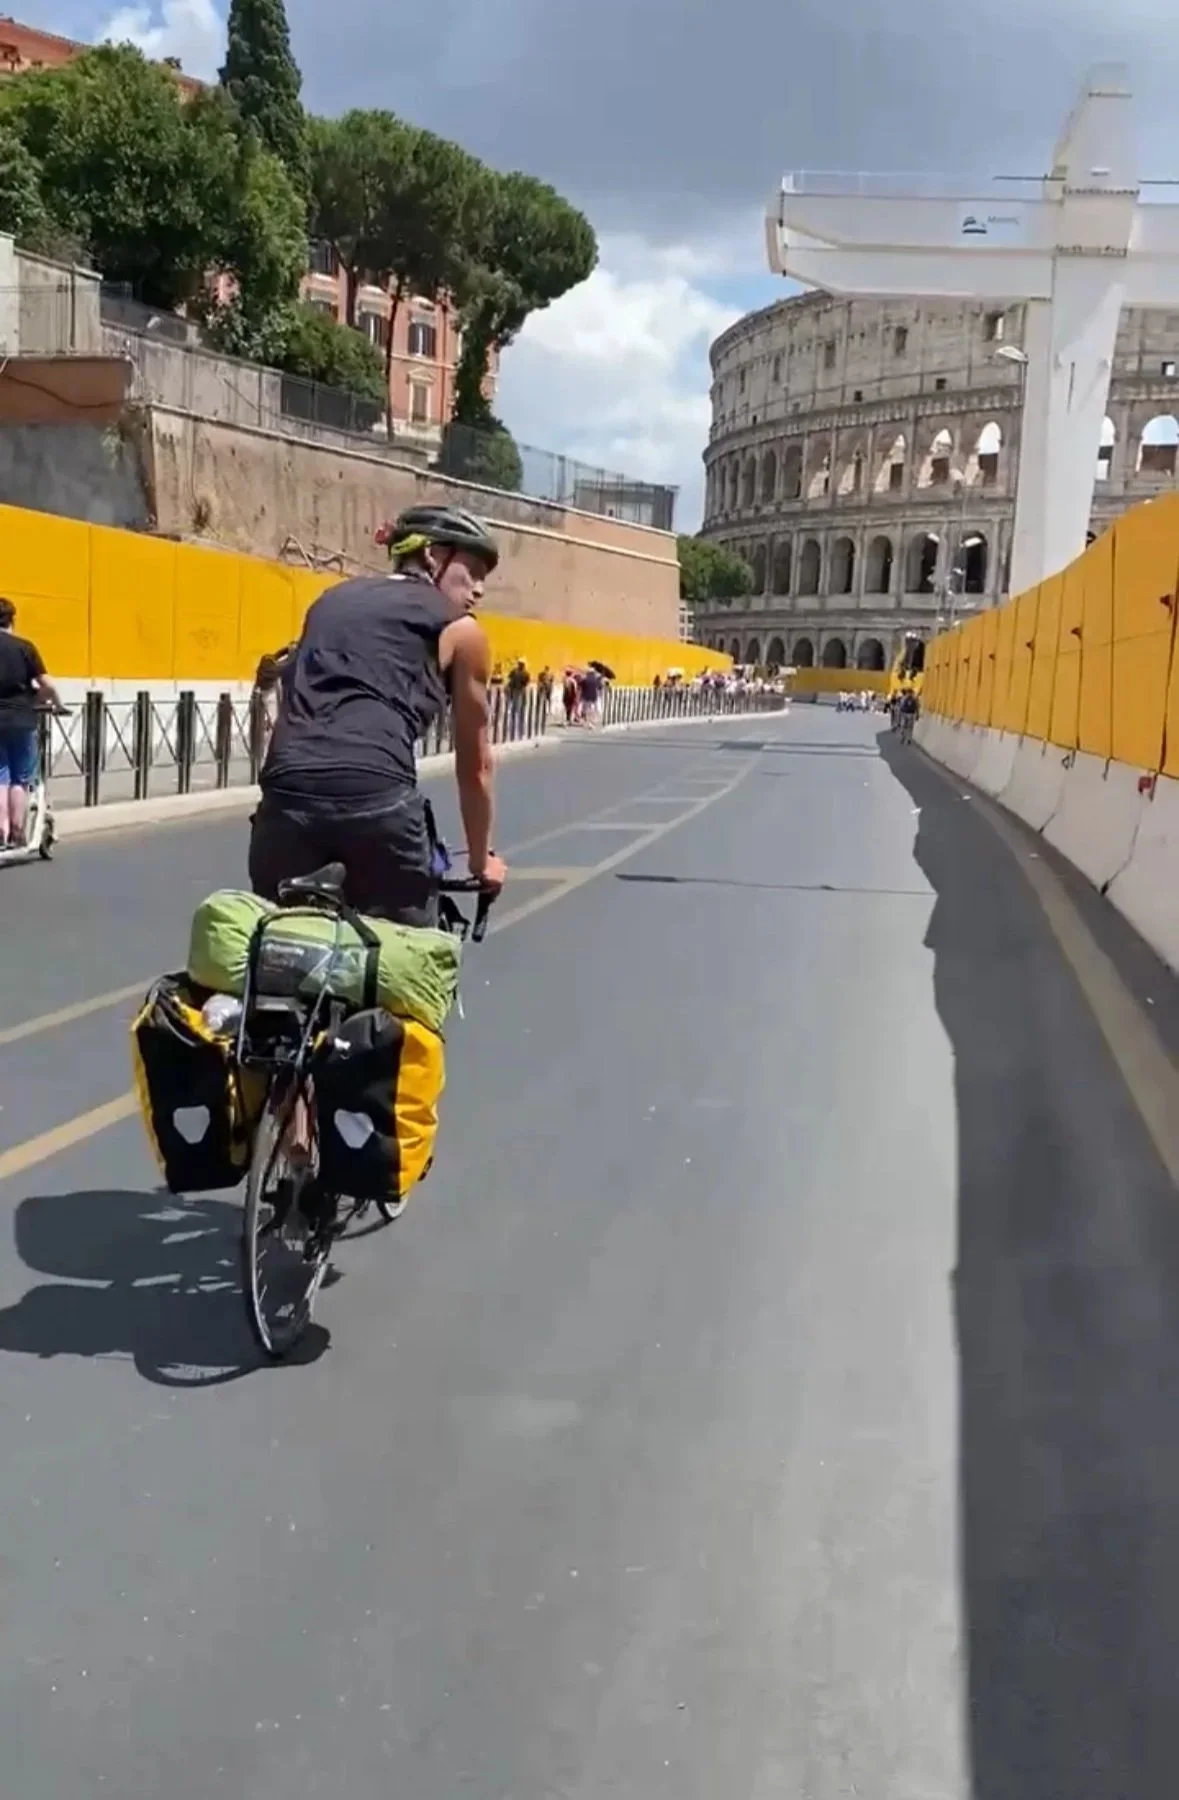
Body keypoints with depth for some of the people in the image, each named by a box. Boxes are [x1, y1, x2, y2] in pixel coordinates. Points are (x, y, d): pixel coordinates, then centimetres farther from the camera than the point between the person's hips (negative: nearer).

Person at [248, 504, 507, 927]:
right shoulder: (459, 629, 16)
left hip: (286, 798, 5)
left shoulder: (333, 599, 30)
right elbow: (474, 765, 23)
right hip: (376, 802, -4)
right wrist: (481, 859, 36)